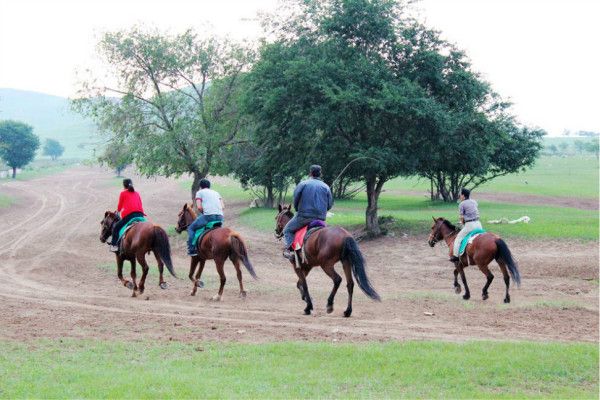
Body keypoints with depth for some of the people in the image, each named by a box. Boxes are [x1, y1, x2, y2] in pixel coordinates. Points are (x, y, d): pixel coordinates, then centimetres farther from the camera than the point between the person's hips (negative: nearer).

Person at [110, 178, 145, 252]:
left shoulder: (123, 193, 11)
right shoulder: (137, 193, 22)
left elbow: (120, 206, 17)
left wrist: (118, 211, 38)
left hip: (129, 215, -4)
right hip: (140, 215, 4)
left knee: (116, 227, 9)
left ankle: (114, 245, -3)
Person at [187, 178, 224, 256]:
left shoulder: (200, 192, 12)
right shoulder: (216, 193, 26)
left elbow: (199, 207, -1)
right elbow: (223, 207, 15)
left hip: (208, 216, -5)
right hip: (220, 217, 5)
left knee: (191, 228, 13)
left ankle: (191, 249, 2)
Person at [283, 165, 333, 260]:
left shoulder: (303, 184, -3)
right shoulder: (326, 187, 7)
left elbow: (295, 199, -1)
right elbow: (330, 205, 9)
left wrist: (298, 209, 18)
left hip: (304, 216, -4)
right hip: (321, 218, 4)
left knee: (288, 230, 9)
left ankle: (288, 249, -11)